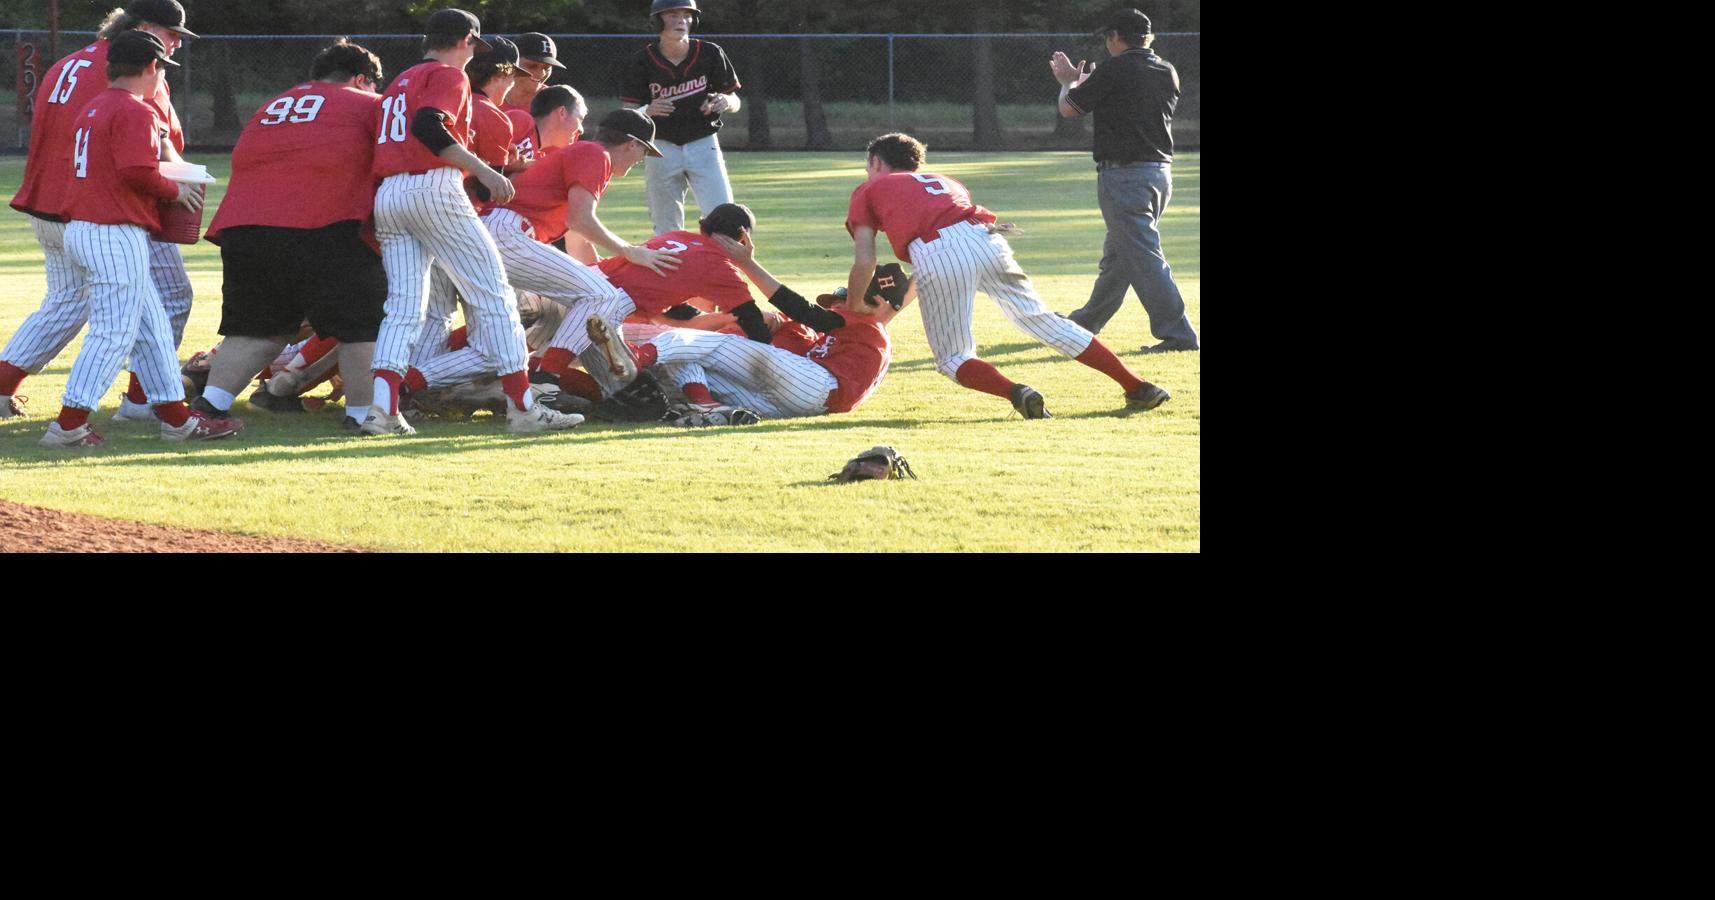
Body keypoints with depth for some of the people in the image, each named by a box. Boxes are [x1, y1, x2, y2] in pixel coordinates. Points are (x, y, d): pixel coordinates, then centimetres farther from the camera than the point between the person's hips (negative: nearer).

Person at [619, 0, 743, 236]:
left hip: (704, 145, 0)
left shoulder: (710, 54, -3)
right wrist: (648, 111, -26)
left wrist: (725, 102, -18)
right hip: (662, 149, 0)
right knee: (666, 229, 4)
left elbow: (735, 102, 6)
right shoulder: (642, 62, -6)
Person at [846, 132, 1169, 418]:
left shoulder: (867, 191, 25)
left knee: (953, 358, 8)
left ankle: (1016, 393, -20)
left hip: (935, 256, -5)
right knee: (1041, 320, 12)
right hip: (984, 238, 5)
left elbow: (864, 262, 12)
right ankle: (1137, 387, 6)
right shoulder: (943, 180, 40)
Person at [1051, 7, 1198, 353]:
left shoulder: (1115, 70, -13)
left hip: (1124, 175, -9)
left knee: (1144, 257, -10)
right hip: (1161, 172, 9)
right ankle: (1087, 323, 38)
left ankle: (1177, 334, -18)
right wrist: (1079, 82, 34)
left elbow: (1069, 109, -3)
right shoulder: (1168, 73, 10)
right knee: (1118, 254, 21)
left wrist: (1070, 82, 19)